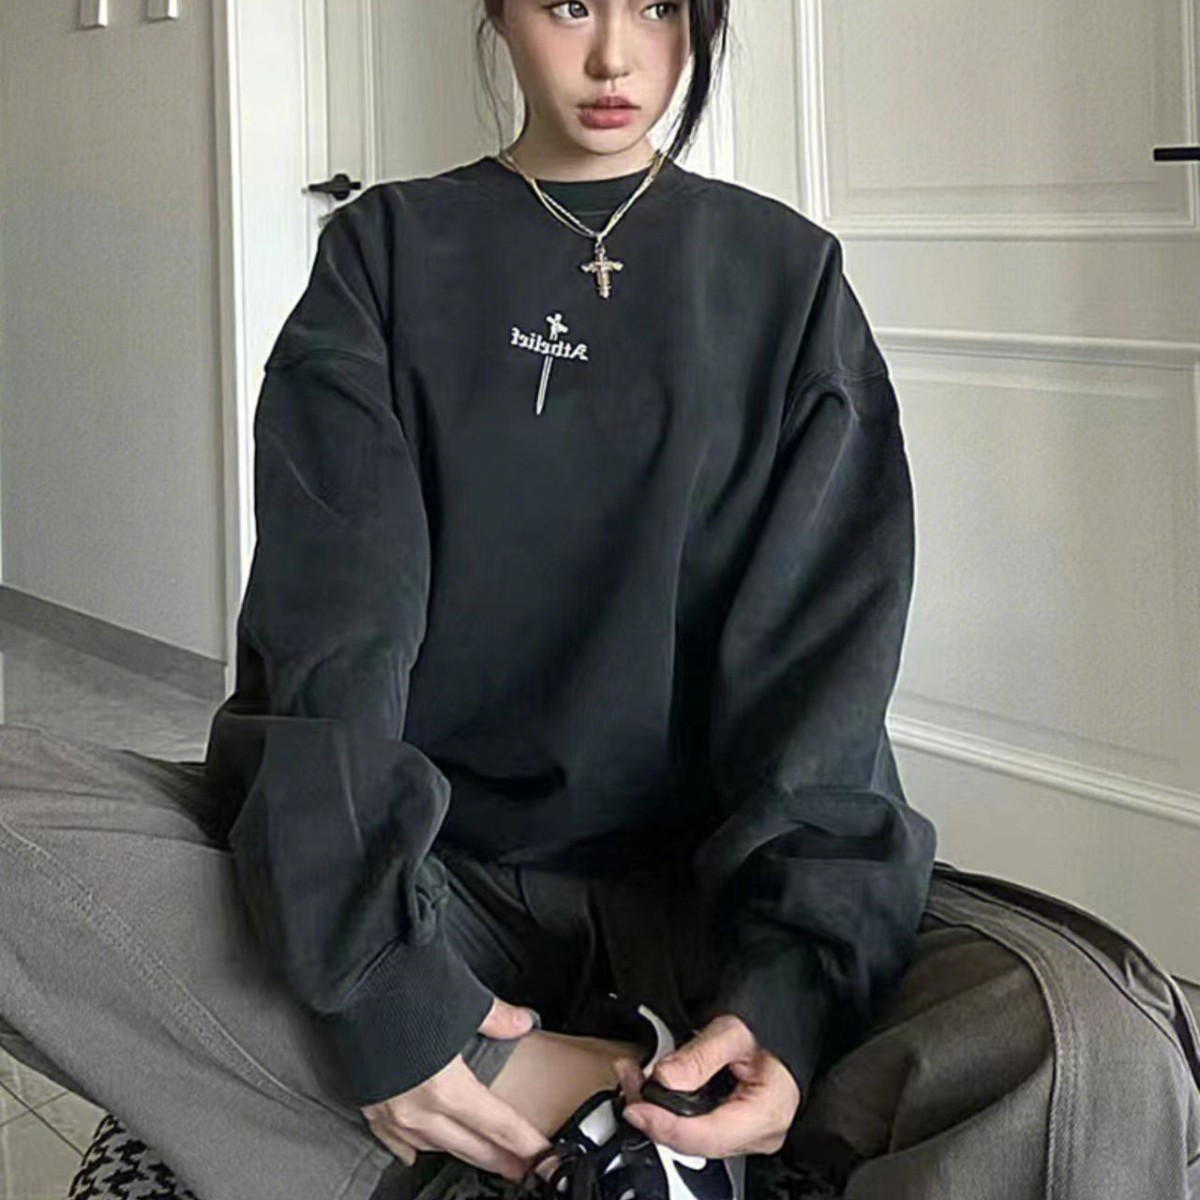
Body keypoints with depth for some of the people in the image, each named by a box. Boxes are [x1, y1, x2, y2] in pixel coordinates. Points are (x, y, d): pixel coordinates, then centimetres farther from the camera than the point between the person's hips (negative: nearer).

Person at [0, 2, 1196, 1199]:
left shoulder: (787, 277, 8)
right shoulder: (384, 252, 7)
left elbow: (821, 652, -4)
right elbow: (329, 627, -7)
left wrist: (789, 986, -21)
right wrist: (381, 985, -22)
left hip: (698, 890, -1)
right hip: (423, 864, 2)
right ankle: (560, 1102, -21)